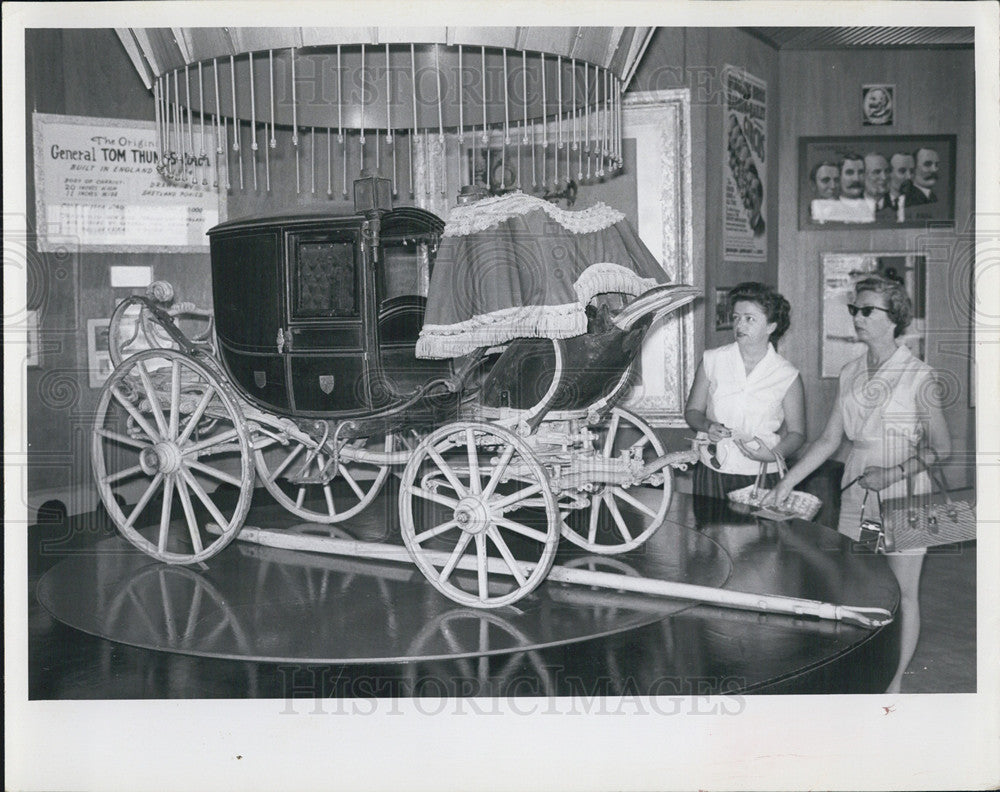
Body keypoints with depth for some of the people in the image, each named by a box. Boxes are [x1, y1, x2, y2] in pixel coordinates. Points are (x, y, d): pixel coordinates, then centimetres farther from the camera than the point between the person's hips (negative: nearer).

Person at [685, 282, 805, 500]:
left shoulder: (787, 375, -2)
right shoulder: (712, 361, 4)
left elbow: (796, 432, 6)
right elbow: (692, 411, 12)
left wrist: (772, 455, -13)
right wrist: (707, 426, -10)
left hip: (761, 476, -1)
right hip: (712, 472, 1)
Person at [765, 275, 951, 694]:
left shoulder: (919, 376, -10)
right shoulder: (851, 373, 7)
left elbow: (941, 448, -7)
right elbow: (829, 439, 9)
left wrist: (893, 472, -20)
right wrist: (787, 482, 4)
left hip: (902, 494, -5)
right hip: (856, 494, 5)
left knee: (902, 594, 5)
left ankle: (893, 685, 19)